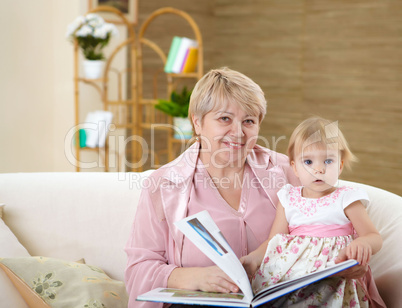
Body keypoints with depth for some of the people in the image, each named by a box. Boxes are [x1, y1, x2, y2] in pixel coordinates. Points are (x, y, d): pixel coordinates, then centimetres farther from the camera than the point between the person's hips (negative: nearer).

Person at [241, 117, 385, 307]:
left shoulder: (346, 199, 5)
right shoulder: (288, 199, 14)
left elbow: (374, 237, -1)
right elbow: (274, 240, 10)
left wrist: (363, 243, -26)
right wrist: (254, 258, -11)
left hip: (335, 277, -2)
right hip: (290, 273, 3)